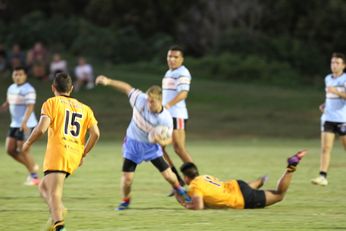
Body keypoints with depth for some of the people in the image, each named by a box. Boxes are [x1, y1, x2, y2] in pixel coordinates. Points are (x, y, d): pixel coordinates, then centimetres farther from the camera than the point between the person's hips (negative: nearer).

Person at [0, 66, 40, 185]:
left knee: (23, 151, -7)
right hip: (14, 124, 9)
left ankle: (34, 178, 5)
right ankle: (32, 167, 23)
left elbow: (30, 107, -23)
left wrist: (24, 122, -34)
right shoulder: (11, 88, 12)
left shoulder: (28, 90, -14)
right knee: (10, 150, 7)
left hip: (26, 125, -9)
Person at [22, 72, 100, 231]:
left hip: (57, 152, -6)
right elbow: (95, 133, 9)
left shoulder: (52, 103, 5)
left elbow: (41, 128, -8)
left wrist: (28, 143, 8)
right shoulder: (84, 108, 21)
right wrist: (83, 154, 20)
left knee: (54, 193, -16)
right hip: (75, 157, 6)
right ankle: (57, 212, -4)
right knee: (44, 187, 21)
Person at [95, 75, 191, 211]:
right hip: (133, 143, 0)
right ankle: (125, 201, 20)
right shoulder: (141, 100, -25)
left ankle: (180, 191, 36)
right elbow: (127, 88, -11)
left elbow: (169, 138, -14)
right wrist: (108, 82, -16)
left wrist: (162, 142, -37)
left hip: (152, 145, 0)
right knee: (127, 177, -9)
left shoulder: (166, 119, -27)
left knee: (168, 175, 2)